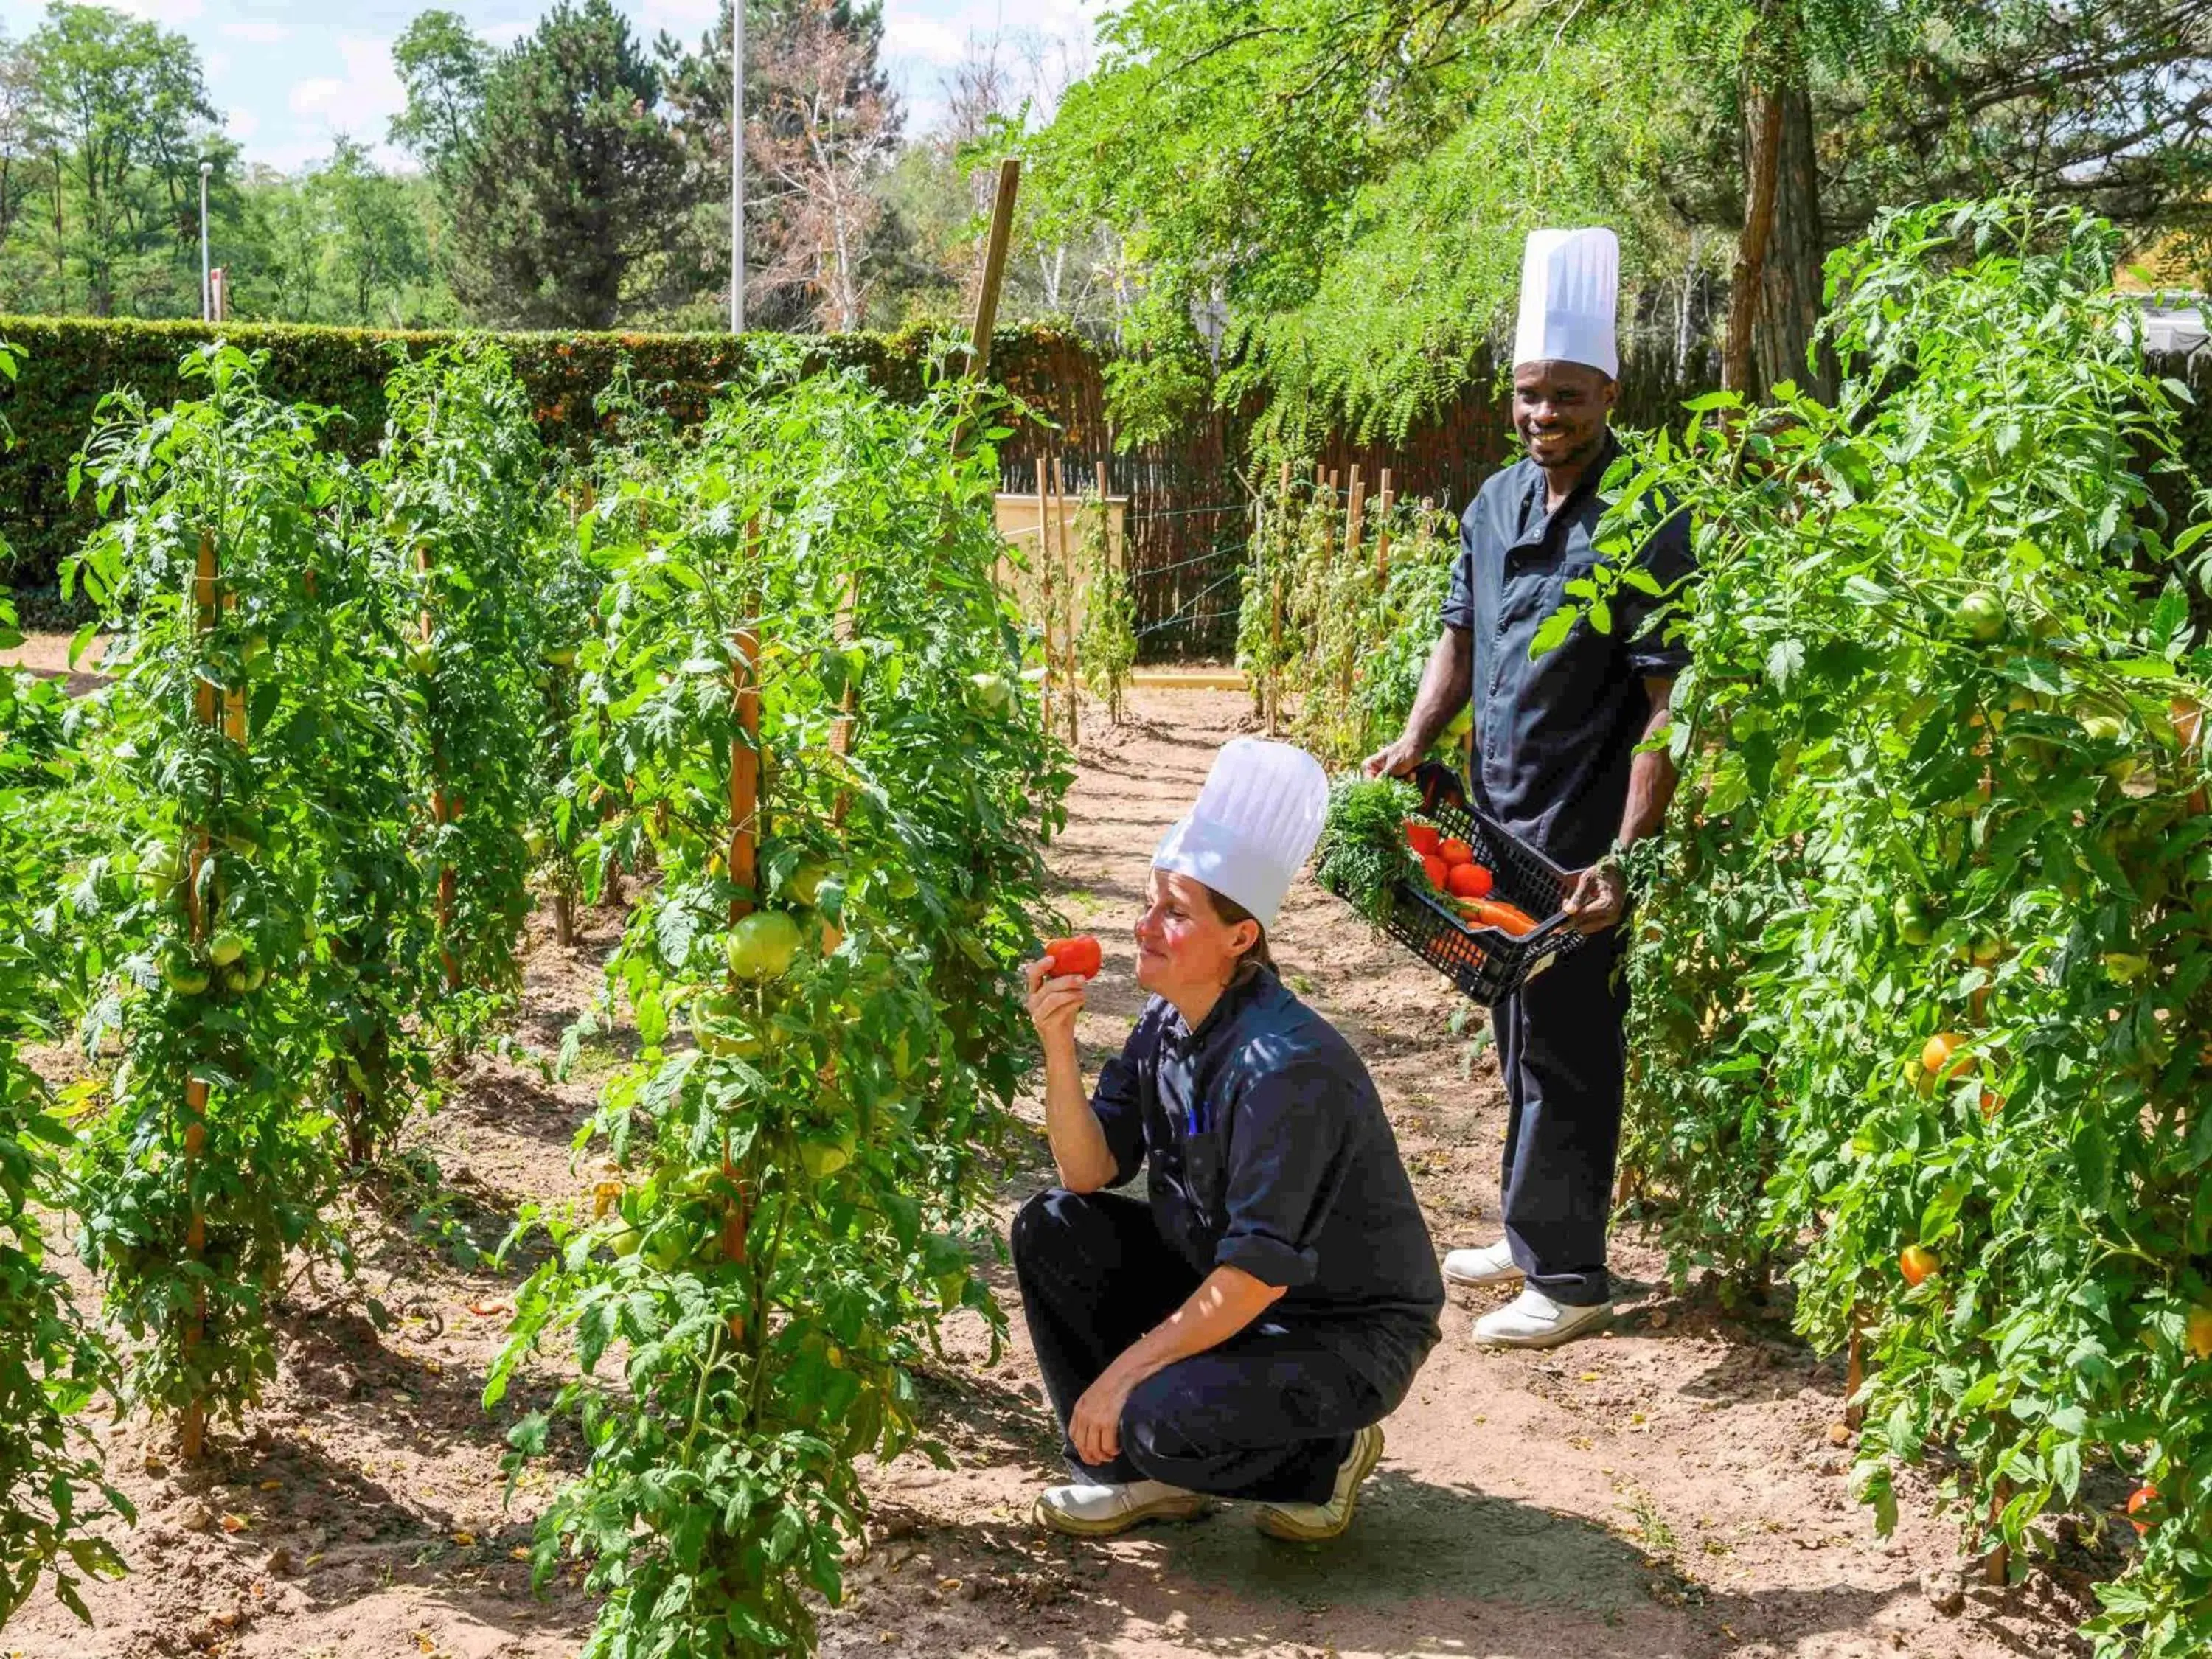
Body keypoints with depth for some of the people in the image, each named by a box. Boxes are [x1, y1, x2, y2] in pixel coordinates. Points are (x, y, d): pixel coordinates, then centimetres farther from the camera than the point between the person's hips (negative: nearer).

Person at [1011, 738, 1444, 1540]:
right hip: (1225, 1284, 9)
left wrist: (1126, 1370, -23)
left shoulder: (1286, 1066, -28)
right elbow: (1091, 1173, -1)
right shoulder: (1167, 1022, -2)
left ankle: (1324, 1457, 2)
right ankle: (1139, 1470, 6)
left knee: (1166, 1416, -31)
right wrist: (1058, 1049, -16)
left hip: (1351, 1332, -8)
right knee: (1051, 1229, -3)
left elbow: (1261, 1270, -28)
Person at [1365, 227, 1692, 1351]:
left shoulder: (1646, 524, -14)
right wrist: (1416, 740, -1)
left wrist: (1624, 857, -24)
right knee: (1518, 1035, 17)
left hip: (1578, 836, -7)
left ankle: (1567, 1275, 12)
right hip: (1494, 817, 7)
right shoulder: (1499, 499, 7)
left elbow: (1668, 705, -17)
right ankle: (1532, 1235, 32)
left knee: (1565, 1046, 0)